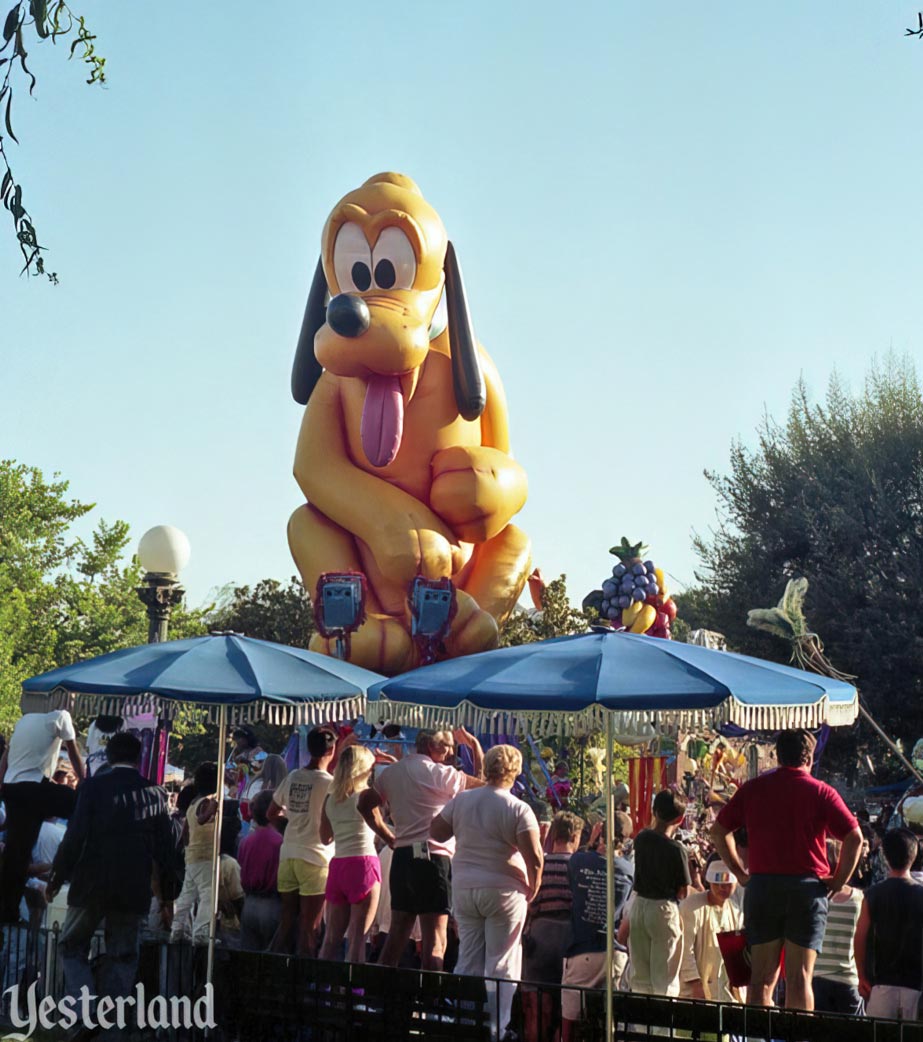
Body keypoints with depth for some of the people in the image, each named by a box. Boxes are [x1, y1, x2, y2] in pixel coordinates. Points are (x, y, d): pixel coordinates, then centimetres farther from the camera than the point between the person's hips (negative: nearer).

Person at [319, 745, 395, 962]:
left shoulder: (330, 798, 11)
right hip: (363, 862, -5)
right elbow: (380, 828, -8)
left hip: (336, 865, 6)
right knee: (358, 936, -4)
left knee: (332, 937, 10)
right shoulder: (366, 795, -6)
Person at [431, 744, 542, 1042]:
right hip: (504, 891, -4)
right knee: (501, 966, 4)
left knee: (468, 961, 13)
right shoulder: (518, 809, -12)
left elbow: (436, 832, 11)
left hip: (464, 888, 4)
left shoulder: (461, 801, 1)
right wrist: (533, 888, -2)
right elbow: (534, 856, -16)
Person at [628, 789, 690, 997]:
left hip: (638, 905, 5)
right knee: (665, 978, 2)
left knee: (640, 976, 13)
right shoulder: (676, 850, -15)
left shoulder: (641, 838, -1)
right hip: (664, 909, -5)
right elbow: (683, 892, -9)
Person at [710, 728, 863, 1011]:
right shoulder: (821, 793, -1)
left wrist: (741, 873, 13)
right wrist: (838, 882, 0)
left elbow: (718, 831, 12)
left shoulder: (752, 789, 8)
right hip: (807, 888, -2)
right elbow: (854, 838, -9)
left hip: (761, 885, 2)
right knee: (800, 976, 0)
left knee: (762, 976, 6)